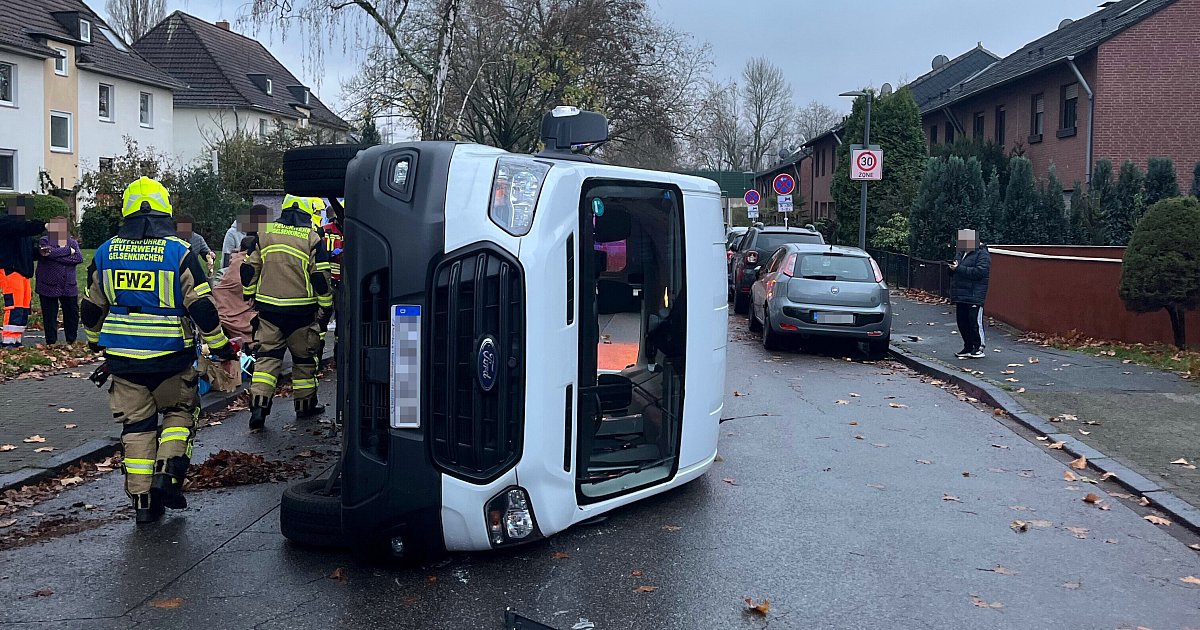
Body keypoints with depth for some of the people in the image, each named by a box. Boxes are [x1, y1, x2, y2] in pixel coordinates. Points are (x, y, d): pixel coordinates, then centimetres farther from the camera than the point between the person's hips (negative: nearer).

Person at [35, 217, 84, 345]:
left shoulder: (72, 243, 11)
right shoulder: (45, 241, 2)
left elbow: (79, 258, -9)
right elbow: (51, 252, -21)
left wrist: (56, 256, -16)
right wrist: (68, 251, -12)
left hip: (69, 286, 3)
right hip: (49, 286, -3)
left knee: (72, 313, 5)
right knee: (49, 315, 4)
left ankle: (71, 341, 19)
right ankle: (51, 342, 13)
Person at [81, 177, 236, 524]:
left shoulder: (106, 253, 4)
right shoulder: (179, 252, -9)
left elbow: (91, 308, 14)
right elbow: (202, 308, -11)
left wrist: (96, 341, 32)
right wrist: (221, 347, 0)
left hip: (122, 358, 3)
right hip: (170, 357, -3)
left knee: (136, 425, 11)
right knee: (180, 411, 18)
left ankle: (142, 500, 11)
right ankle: (168, 474, 0)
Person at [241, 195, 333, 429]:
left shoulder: (264, 233, 4)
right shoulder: (313, 238, -6)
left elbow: (249, 268, 8)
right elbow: (321, 277, -8)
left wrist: (249, 295, 19)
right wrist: (325, 307, 1)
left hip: (268, 307, 3)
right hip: (302, 310, -2)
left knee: (266, 356, 5)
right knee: (304, 357, 12)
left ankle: (258, 405, -8)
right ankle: (305, 405, 22)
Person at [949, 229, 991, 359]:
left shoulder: (982, 255, -7)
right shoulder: (960, 254, 19)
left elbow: (979, 271, -21)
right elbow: (954, 273, 27)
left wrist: (959, 269, -21)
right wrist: (952, 269, 2)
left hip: (974, 296, -8)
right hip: (960, 295, 8)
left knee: (975, 322, -7)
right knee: (962, 322, 10)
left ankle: (978, 348, 3)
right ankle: (968, 347, 19)